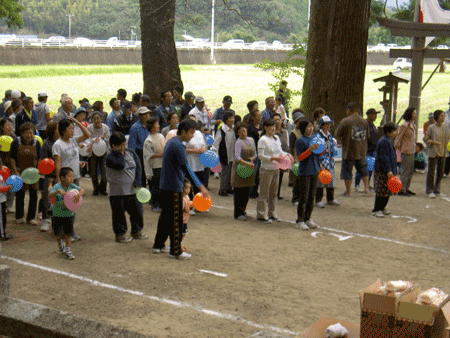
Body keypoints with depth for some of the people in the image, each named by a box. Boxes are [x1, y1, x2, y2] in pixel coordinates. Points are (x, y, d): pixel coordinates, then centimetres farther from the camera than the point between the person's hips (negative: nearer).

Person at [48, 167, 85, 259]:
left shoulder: (72, 186, -7)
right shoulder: (57, 186, -15)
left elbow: (82, 190, -20)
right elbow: (50, 196, -28)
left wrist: (79, 194, -42)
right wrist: (58, 191, -44)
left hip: (69, 214, 2)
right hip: (57, 214, -2)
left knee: (68, 233, 3)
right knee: (57, 234, 6)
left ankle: (67, 250, 16)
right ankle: (60, 243, 39)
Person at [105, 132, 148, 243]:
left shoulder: (131, 152, 7)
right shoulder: (110, 157, -9)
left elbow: (138, 166, 3)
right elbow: (120, 165, -27)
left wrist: (137, 182, -8)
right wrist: (119, 153, -15)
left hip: (133, 190, 5)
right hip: (118, 192, -5)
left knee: (137, 211, 13)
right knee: (119, 214, 3)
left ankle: (137, 232, 31)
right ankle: (120, 234, 18)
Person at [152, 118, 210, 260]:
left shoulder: (171, 142, 13)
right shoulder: (178, 146, -19)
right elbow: (186, 169, -26)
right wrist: (200, 187, -30)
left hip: (165, 186, 10)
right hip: (174, 187, -10)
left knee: (165, 216, 17)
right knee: (175, 220, -3)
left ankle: (158, 245, 26)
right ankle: (176, 251, 3)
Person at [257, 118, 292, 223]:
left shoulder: (276, 138, 11)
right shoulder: (263, 140, -11)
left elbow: (280, 151, 18)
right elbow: (260, 156, -15)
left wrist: (287, 155, -2)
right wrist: (273, 158, -23)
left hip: (276, 169, 7)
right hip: (266, 170, -7)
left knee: (274, 192, 13)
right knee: (264, 193, -3)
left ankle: (272, 214, 23)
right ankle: (261, 215, 4)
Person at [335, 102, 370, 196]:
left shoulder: (345, 121, -12)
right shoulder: (364, 122, 2)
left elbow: (338, 136, -7)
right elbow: (367, 137, 11)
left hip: (349, 152, -4)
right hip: (362, 151, 5)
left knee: (347, 171, 6)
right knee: (363, 169, 22)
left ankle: (348, 191, 11)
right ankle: (366, 187, 18)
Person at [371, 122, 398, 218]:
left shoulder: (390, 141, 15)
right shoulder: (383, 142, -17)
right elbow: (384, 157, -21)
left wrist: (393, 170, 25)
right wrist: (388, 170, -24)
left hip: (388, 170, 10)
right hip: (381, 171, -10)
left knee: (387, 190, 14)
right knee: (381, 190, -7)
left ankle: (382, 208, 25)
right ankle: (376, 210, -1)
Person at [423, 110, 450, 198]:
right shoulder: (431, 127, -7)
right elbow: (425, 139, -5)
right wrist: (434, 142, -19)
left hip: (443, 153, 5)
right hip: (433, 153, -5)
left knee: (440, 172, 10)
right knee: (431, 172, -1)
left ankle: (437, 191, 22)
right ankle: (429, 191, 8)